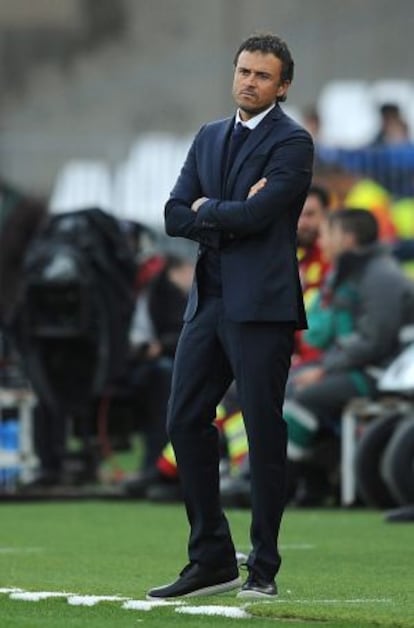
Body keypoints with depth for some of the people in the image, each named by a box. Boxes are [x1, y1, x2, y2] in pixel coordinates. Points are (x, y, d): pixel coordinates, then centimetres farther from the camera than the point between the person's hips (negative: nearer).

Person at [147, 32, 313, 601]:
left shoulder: (292, 142, -5)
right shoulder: (209, 138, 16)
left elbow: (257, 214, -18)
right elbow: (175, 216, 7)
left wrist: (207, 209, -2)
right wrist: (231, 218, -8)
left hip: (261, 304, -7)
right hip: (209, 299, 7)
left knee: (264, 433, -3)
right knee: (186, 422, 5)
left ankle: (263, 569, 4)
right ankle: (212, 561, 13)